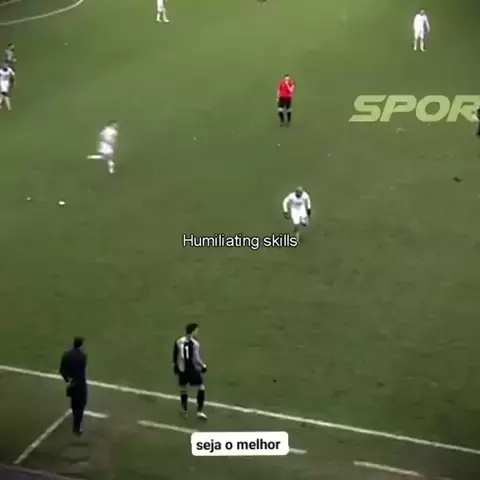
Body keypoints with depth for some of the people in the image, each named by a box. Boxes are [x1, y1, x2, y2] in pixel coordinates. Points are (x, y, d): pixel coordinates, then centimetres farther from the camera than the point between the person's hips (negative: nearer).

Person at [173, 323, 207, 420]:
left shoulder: (178, 342, -1)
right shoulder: (194, 343, -19)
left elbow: (175, 357, 8)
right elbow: (196, 358, -17)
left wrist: (175, 367, 23)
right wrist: (203, 366, -1)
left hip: (182, 369, 6)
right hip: (193, 369, -5)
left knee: (183, 389, 20)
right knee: (201, 388, 7)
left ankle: (184, 409, 34)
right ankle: (199, 411, 2)